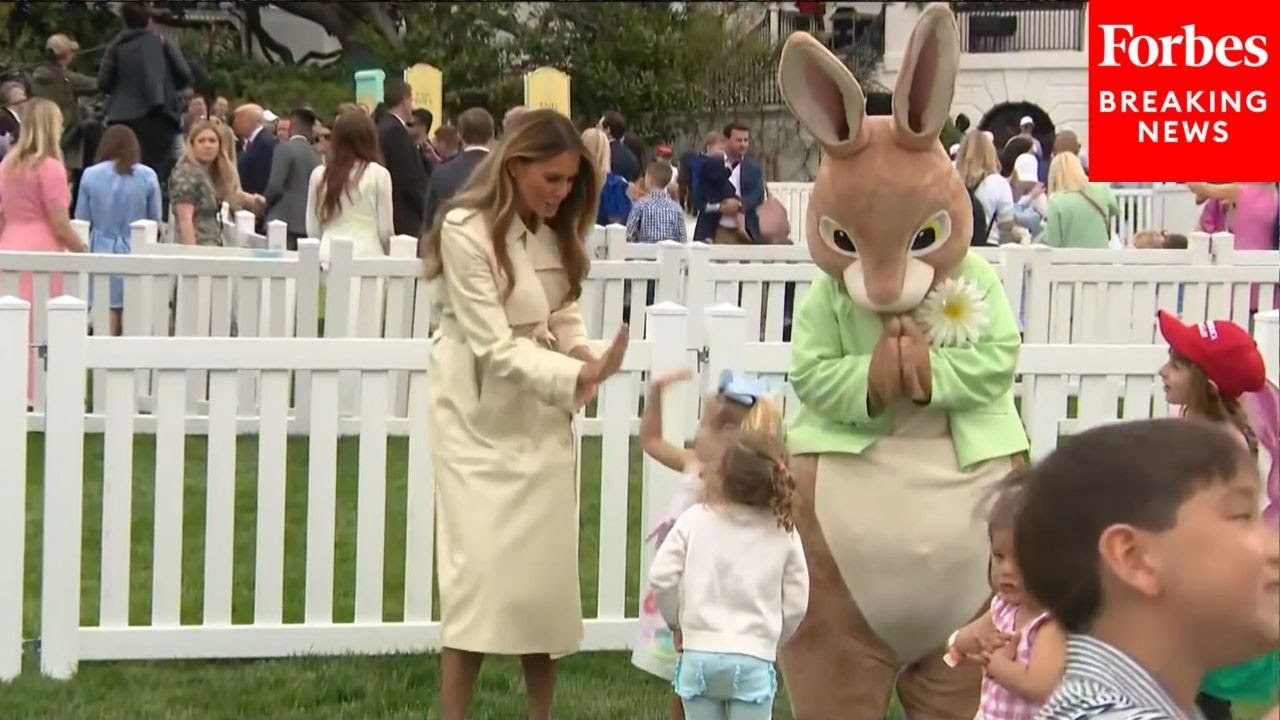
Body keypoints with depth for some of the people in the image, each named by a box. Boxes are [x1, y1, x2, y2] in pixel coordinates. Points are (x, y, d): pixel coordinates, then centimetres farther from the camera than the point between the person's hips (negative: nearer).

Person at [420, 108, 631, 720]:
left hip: (541, 419, 6)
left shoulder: (556, 233, 6)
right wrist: (578, 376, -30)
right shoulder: (467, 230, -18)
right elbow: (493, 346, -21)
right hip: (480, 421, -6)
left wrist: (588, 357, -17)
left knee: (548, 570, 5)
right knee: (482, 571, -11)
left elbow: (565, 318, 6)